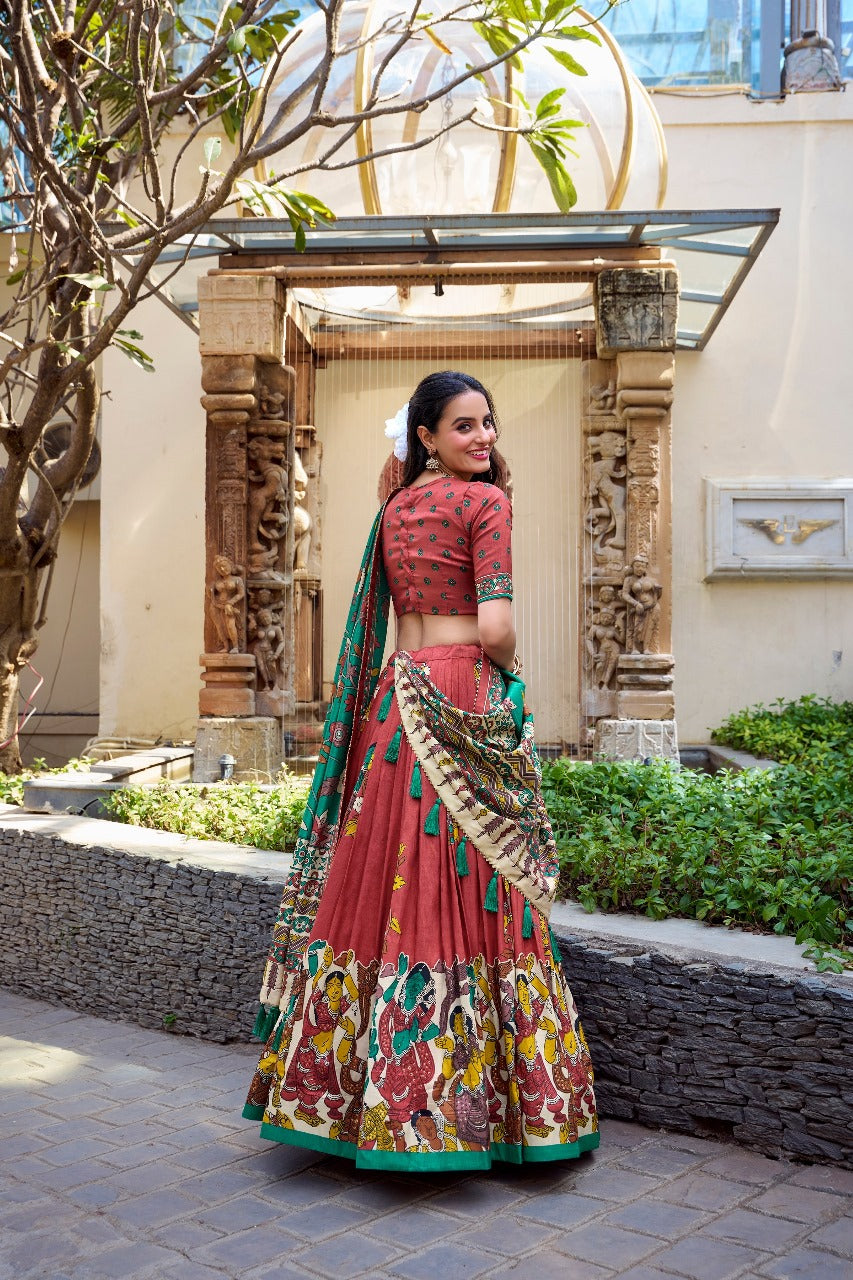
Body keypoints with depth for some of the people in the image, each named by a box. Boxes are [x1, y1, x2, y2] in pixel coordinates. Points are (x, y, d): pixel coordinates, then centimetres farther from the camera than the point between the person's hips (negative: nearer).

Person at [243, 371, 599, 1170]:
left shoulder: (394, 509, 15)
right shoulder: (485, 500, -7)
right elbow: (494, 627, -15)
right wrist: (508, 671, 3)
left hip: (395, 700, 7)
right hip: (464, 705, -7)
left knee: (389, 881, 11)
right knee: (469, 893, -1)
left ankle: (357, 1092, 21)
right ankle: (458, 1107, 9)